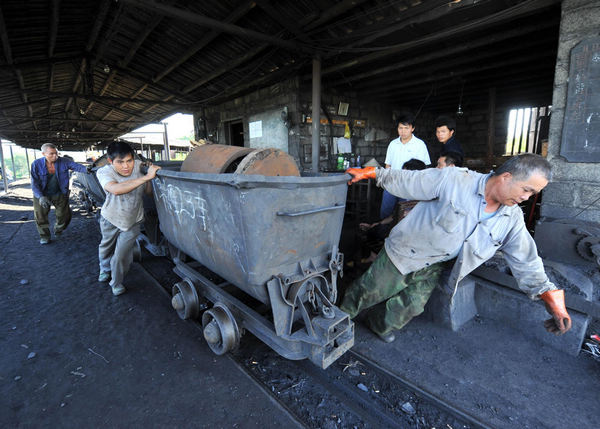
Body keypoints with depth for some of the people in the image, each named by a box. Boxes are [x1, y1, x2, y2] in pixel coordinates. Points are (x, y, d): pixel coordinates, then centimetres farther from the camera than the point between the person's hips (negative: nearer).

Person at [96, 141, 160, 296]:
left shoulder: (139, 166, -20)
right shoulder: (104, 172, -25)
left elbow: (149, 191, -11)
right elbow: (116, 189, -47)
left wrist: (151, 175, -30)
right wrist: (146, 177, -53)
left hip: (133, 221, -1)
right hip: (110, 219, 1)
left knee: (121, 257, -2)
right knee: (106, 247, 28)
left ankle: (116, 283, 29)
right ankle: (105, 270, 61)